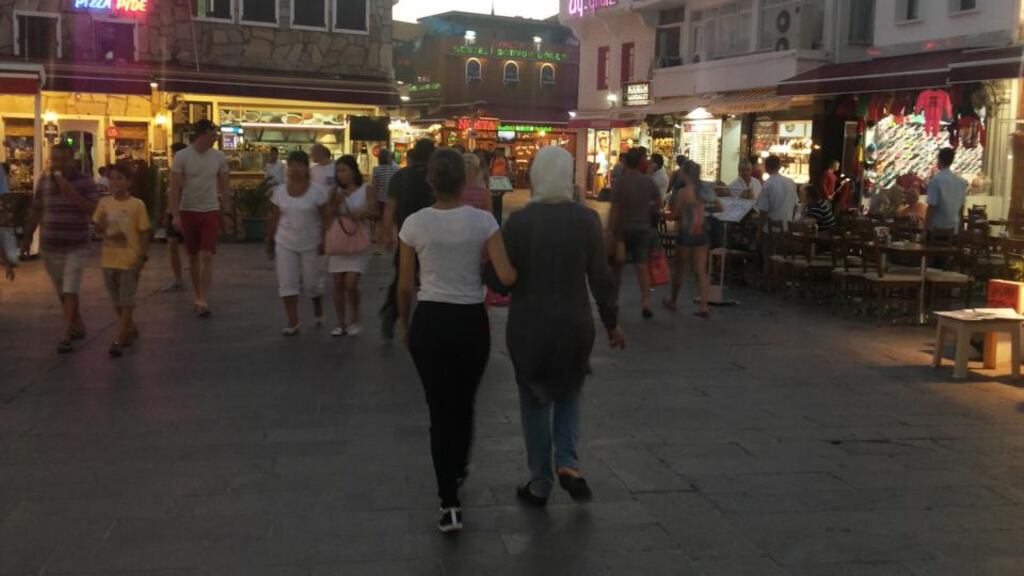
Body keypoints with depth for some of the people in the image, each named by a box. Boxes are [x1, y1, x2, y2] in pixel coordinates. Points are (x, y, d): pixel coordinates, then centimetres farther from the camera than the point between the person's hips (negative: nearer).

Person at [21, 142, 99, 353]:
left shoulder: (85, 182, -6)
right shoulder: (44, 181, 5)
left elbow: (93, 210, -17)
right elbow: (36, 212, 12)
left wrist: (70, 192, -24)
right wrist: (27, 238, 14)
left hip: (75, 246, -4)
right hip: (49, 246, 4)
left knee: (70, 290, -12)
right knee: (61, 292, 13)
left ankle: (65, 335, -14)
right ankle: (77, 325, 29)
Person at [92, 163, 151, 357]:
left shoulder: (137, 205, -8)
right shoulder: (104, 203, 3)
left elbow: (144, 232, -6)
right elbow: (98, 230, 10)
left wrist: (143, 257, -13)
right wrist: (101, 225, -14)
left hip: (130, 259, -5)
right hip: (109, 259, 5)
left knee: (126, 302, -4)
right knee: (117, 303, 16)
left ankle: (118, 341, -6)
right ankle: (130, 330, 34)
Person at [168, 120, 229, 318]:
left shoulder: (218, 157, 0)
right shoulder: (182, 156, -7)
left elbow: (225, 186, 9)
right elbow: (175, 187, -7)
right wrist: (175, 215, -14)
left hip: (211, 211, 1)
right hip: (188, 211, 0)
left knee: (207, 257, -9)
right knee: (193, 257, 10)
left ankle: (203, 302, -9)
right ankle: (198, 298, 23)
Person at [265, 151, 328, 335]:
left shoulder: (317, 191, -9)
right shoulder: (279, 191, 1)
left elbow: (324, 219, -7)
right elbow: (273, 219, 6)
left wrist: (324, 241, -13)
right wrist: (269, 242, 6)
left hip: (310, 244, -2)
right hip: (285, 244, 3)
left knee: (312, 283, 8)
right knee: (287, 284, -2)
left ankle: (318, 312, 36)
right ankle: (293, 323, 4)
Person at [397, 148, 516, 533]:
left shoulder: (414, 224, -7)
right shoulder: (483, 221, -8)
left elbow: (405, 286, 0)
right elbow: (507, 277, -14)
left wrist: (404, 324, 15)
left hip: (430, 321, -1)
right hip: (472, 322, 1)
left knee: (440, 410, 8)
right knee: (463, 404, 23)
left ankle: (449, 505, 5)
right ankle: (457, 472, 48)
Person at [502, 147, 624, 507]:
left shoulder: (519, 221, -12)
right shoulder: (587, 219, -7)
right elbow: (600, 277, -3)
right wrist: (612, 322, 8)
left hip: (529, 325, -1)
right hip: (575, 323, 1)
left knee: (535, 401, 14)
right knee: (569, 393, 23)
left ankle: (540, 484, 21)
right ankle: (567, 462, 4)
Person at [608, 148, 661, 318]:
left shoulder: (620, 181, -14)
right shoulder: (648, 181, -1)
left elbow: (615, 209, -16)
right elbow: (658, 202, 12)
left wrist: (610, 232, -13)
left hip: (623, 228, -3)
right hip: (643, 228, 3)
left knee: (617, 265, 12)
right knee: (642, 267, 2)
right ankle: (646, 303, -8)